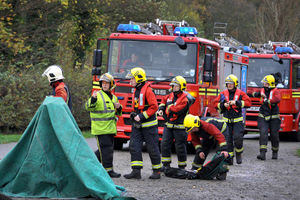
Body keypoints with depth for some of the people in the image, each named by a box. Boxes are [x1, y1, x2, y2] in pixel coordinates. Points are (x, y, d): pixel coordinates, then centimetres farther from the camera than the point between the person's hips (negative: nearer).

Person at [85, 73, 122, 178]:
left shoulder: (113, 98, 16)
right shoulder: (98, 95, -5)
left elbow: (118, 113, 25)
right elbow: (88, 107, -18)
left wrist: (119, 108, 2)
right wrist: (93, 99, -36)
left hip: (110, 128, 8)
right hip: (100, 128, -8)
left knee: (109, 148, 13)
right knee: (106, 149, -9)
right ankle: (108, 170, -8)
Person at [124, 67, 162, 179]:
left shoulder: (147, 90, -15)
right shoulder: (136, 91, 13)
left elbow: (154, 107, -18)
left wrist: (142, 116, -20)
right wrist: (134, 115, 9)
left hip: (149, 125, -8)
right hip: (138, 125, 8)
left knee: (152, 148, 0)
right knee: (134, 146, -2)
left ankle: (157, 171, 11)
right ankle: (136, 171, -4)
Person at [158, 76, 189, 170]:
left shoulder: (185, 99, -13)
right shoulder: (171, 95, 9)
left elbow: (176, 110, -23)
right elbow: (164, 101, 27)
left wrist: (169, 107, -7)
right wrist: (161, 109, 10)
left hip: (179, 127, -6)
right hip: (168, 125, 6)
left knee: (180, 147, 1)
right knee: (165, 144, 1)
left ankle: (182, 167, 13)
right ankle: (166, 164, 8)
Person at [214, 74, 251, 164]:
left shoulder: (240, 93, 0)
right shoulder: (223, 94, 7)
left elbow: (248, 102, -9)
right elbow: (216, 103, 7)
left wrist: (236, 102, -18)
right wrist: (223, 105, -12)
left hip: (237, 120, -2)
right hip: (227, 120, 2)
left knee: (238, 137, -15)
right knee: (228, 139, 1)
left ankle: (238, 154, 9)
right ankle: (229, 157, 9)